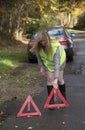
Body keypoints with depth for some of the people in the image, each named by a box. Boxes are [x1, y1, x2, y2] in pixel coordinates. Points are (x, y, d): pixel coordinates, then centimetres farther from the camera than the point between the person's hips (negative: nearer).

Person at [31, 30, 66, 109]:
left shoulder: (55, 46, -42)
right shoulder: (38, 46, -28)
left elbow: (57, 63, -45)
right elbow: (38, 55, -5)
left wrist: (56, 79, -48)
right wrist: (41, 66, -4)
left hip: (59, 61, -3)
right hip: (47, 63, 3)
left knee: (60, 79, 4)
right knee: (50, 79, -6)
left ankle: (64, 97, 27)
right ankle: (51, 101, 2)